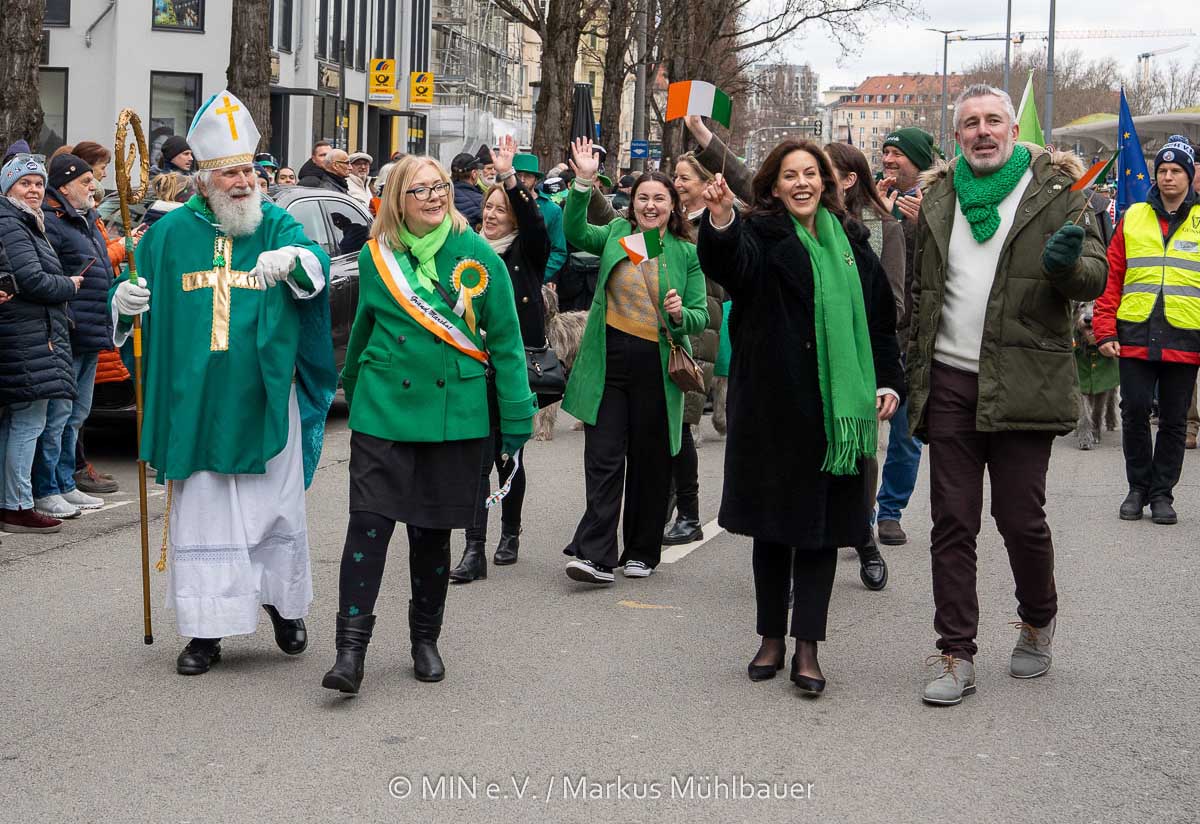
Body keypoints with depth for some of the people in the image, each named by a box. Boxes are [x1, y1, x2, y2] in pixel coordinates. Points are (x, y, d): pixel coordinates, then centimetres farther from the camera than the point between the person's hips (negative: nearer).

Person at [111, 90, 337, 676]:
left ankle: (285, 604, 30)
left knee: (276, 511, 10)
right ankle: (206, 629, 12)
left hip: (266, 402, 0)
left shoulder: (276, 225, 2)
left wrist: (293, 259, -39)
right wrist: (124, 302, -14)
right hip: (196, 404, 0)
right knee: (201, 515, 4)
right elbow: (136, 297, 10)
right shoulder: (171, 233, 4)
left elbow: (317, 267, -17)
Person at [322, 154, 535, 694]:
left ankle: (426, 639, 24)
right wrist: (353, 385, 27)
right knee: (369, 523, -8)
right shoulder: (376, 256, 3)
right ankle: (351, 646, -6)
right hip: (383, 411, 1)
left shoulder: (476, 255, -3)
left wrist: (516, 416, -2)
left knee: (432, 531, 9)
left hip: (454, 416, 0)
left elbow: (505, 339, 0)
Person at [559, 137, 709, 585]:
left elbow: (700, 316, 4)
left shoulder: (686, 254, 4)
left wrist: (681, 315, -18)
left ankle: (641, 551, 22)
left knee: (649, 460, 8)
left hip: (656, 367, 0)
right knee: (603, 457, -5)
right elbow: (575, 233, -9)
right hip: (608, 362, 0)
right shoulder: (616, 234, 8)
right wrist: (583, 182, -20)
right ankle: (596, 554, -7)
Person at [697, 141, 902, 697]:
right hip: (772, 403, -3)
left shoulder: (850, 242, 11)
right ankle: (772, 637, 18)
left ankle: (807, 646, 6)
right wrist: (720, 223, -47)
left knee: (823, 524, 2)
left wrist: (888, 381, 8)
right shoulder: (760, 235, -2)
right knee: (772, 522, 7)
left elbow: (880, 315, 17)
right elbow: (728, 265, -26)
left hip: (836, 405, 3)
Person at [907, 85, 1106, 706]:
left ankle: (1038, 624, 29)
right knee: (952, 521, 3)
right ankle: (956, 656, 9)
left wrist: (1068, 264, -23)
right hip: (949, 383, 3)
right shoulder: (940, 196, 13)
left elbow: (1096, 278, 0)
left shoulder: (1054, 189, 2)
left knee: (1021, 516, 2)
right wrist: (913, 368, 12)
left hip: (1022, 384, -3)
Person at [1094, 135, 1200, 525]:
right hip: (1135, 337, 1)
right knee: (1134, 413, 1)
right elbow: (1112, 277, 7)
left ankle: (1162, 493, 16)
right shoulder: (1133, 218, 9)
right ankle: (1138, 488, 16)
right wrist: (1105, 330, -1)